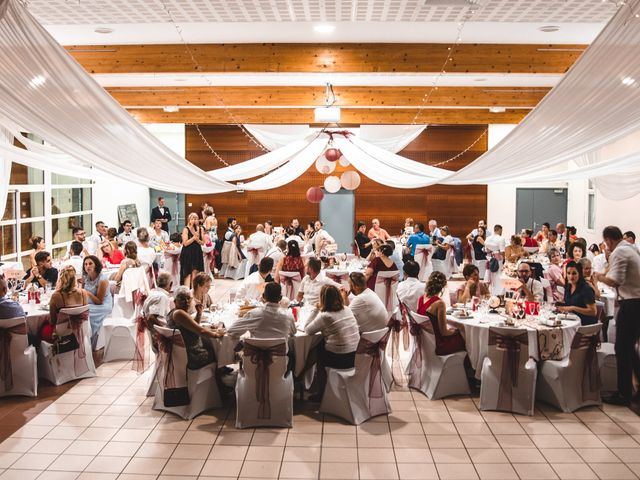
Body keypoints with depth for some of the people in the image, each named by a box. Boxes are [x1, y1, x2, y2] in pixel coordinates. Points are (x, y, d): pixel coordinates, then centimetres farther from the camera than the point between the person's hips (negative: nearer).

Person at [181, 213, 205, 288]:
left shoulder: (200, 229, 6)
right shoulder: (186, 229, -6)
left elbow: (203, 243, 5)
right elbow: (185, 243, -13)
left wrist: (198, 240, -14)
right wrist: (194, 237, -19)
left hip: (197, 253, 4)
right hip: (187, 253, -4)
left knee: (195, 271, 1)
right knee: (188, 273, -7)